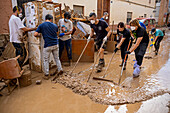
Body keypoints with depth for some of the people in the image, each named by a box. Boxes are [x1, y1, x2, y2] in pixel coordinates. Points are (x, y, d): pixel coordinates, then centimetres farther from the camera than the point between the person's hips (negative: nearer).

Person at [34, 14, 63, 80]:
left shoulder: (41, 25, -3)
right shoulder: (55, 26, 7)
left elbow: (35, 34, -7)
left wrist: (39, 35, 13)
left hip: (48, 45, -3)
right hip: (55, 44, 3)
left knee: (46, 60, 9)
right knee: (57, 58, 19)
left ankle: (46, 75, 14)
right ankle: (60, 69, 23)